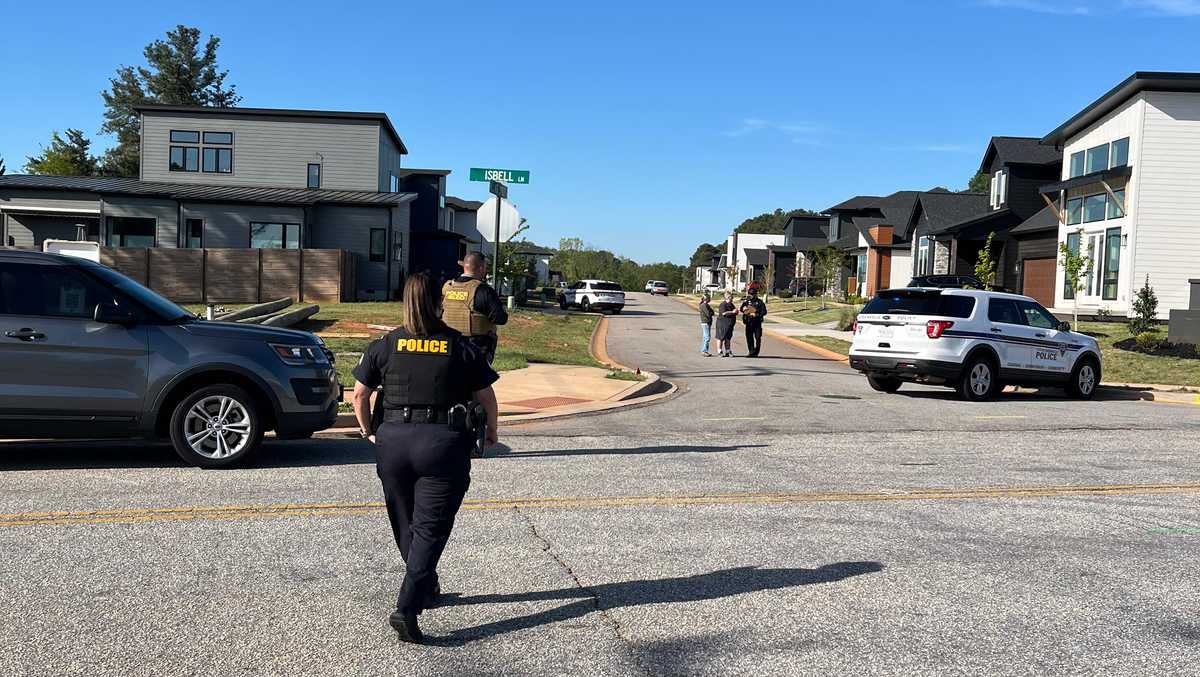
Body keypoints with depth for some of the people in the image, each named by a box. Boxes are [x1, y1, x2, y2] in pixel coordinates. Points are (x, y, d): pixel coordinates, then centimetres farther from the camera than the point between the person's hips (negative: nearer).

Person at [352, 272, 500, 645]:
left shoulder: (385, 345, 3)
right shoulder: (460, 347, -1)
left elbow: (359, 395, 8)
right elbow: (486, 396, 4)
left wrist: (368, 432, 23)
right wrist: (491, 431, 21)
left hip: (394, 442, 3)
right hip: (444, 444, -2)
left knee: (405, 525, 21)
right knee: (430, 529, 1)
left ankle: (427, 589, 38)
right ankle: (407, 608, -10)